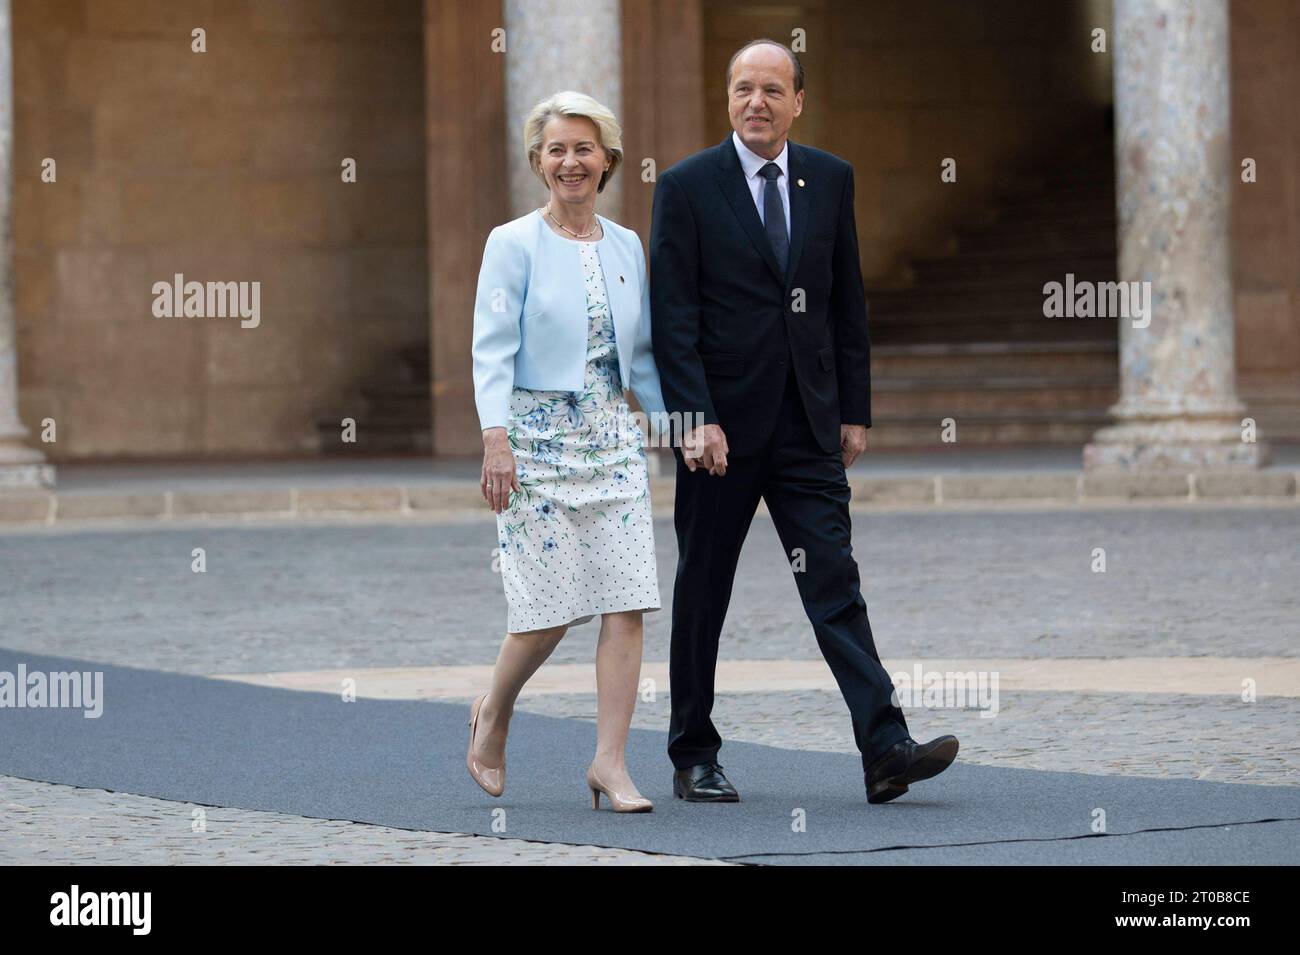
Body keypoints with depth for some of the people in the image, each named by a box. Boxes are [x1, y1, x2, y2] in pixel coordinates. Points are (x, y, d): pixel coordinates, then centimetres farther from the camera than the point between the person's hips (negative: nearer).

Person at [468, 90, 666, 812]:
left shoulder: (626, 247, 12)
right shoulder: (514, 245, -2)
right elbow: (493, 350, -8)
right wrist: (496, 439, -19)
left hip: (611, 437, 5)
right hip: (537, 437, -5)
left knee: (627, 602, -6)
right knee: (549, 607, -5)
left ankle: (610, 762, -3)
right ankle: (493, 715, 23)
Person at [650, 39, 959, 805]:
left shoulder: (830, 179, 8)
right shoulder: (687, 187, -4)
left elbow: (849, 303, 11)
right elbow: (673, 317, -8)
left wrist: (855, 411, 7)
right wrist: (694, 420, -16)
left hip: (807, 422, 3)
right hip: (722, 421, -2)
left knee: (835, 583, -5)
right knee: (703, 591, 6)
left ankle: (887, 748, -13)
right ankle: (694, 757, 17)